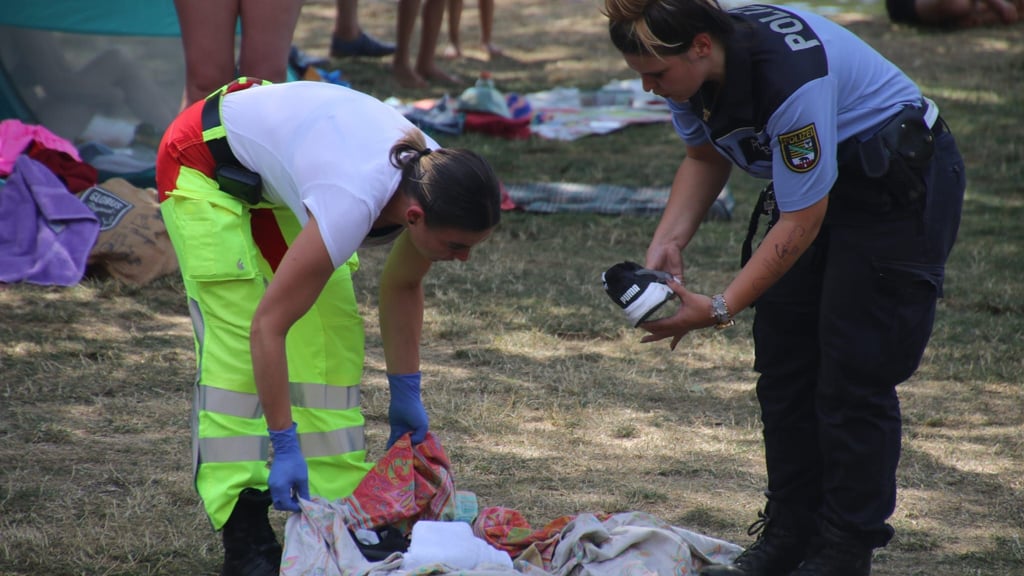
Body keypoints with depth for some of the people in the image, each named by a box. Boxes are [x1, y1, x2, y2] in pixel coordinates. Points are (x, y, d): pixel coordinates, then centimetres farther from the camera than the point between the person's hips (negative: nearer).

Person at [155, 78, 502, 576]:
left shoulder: (431, 185, -20)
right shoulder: (352, 205, -42)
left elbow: (402, 286, 2)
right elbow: (267, 327, -35)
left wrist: (406, 394, 8)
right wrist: (285, 446, -31)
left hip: (275, 164, 8)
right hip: (204, 166, -8)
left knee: (334, 341, 2)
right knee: (236, 345, -16)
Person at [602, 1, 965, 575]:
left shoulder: (790, 74, -36)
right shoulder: (692, 71, -12)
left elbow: (801, 223, -28)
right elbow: (706, 157, 8)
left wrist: (721, 308, -27)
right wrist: (667, 244, -6)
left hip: (903, 188, -8)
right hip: (816, 183, 8)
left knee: (853, 377, -8)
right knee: (783, 367, 6)